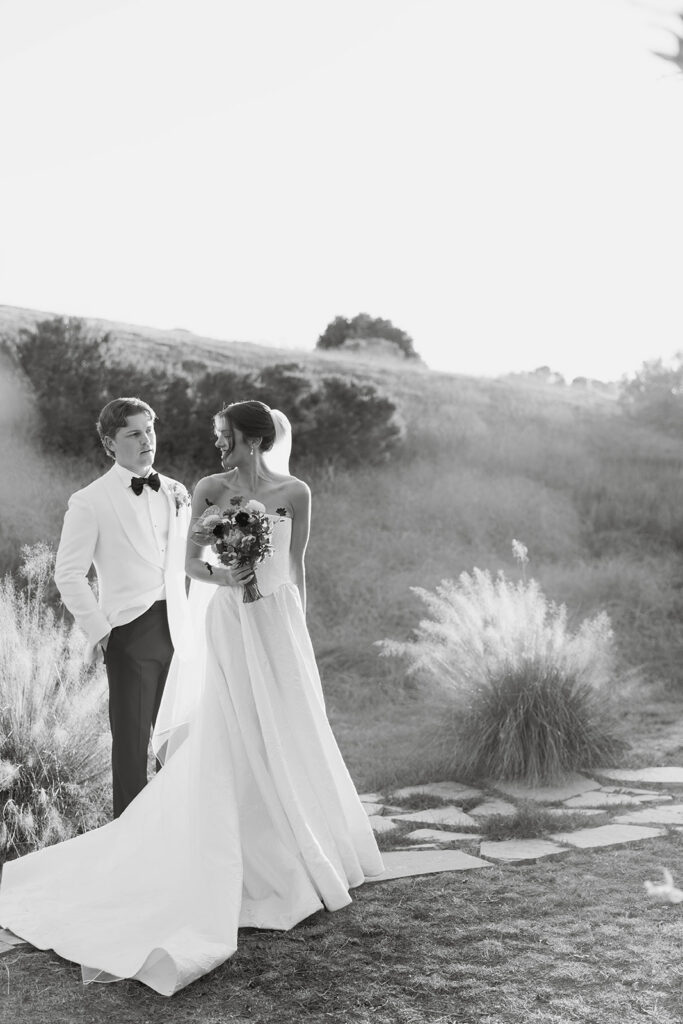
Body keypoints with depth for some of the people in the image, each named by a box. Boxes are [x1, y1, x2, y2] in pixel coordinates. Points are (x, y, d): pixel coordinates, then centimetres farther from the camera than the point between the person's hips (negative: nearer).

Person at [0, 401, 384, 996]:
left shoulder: (294, 492, -2)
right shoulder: (209, 489, -4)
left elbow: (296, 567, 7)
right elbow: (191, 562, 0)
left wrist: (300, 629, 10)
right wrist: (221, 577, -20)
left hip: (278, 623, 2)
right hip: (227, 623, -1)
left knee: (286, 736, 9)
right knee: (227, 740, 0)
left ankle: (297, 850, 28)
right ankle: (247, 859, 14)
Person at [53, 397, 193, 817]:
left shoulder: (177, 494, 12)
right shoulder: (90, 502, -4)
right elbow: (68, 574, -3)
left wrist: (192, 621, 11)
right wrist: (98, 629, -7)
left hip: (179, 631, 5)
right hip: (131, 632, -4)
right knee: (132, 741, 2)